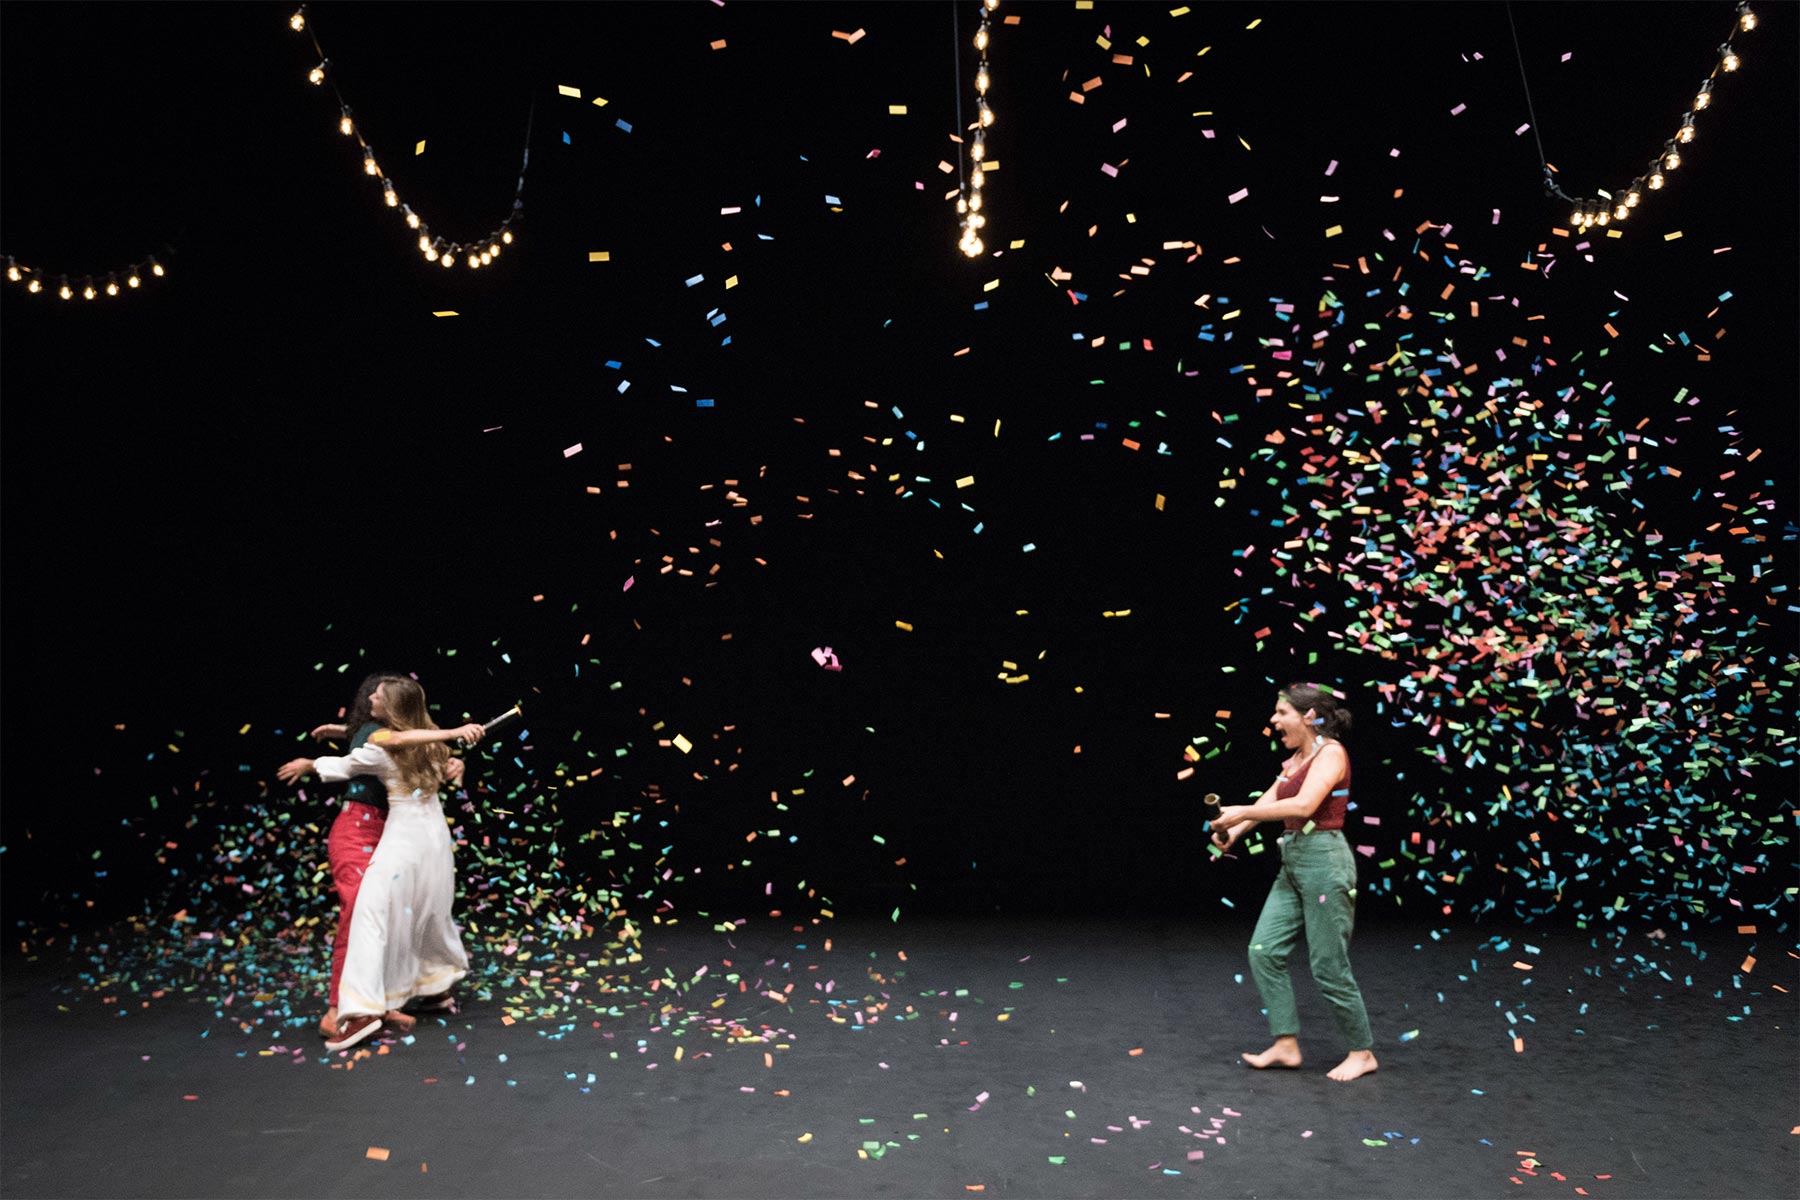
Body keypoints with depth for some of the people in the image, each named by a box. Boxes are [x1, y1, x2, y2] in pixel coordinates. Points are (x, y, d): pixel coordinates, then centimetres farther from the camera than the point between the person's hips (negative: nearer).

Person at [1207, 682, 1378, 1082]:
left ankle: (1362, 1052, 17)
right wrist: (1234, 830, -9)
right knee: (1264, 952, 5)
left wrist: (1242, 812, -21)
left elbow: (1303, 805, -25)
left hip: (1324, 861, -9)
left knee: (1329, 967, 0)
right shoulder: (1295, 760, 15)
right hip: (1293, 863, 9)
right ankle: (1286, 1044, 14)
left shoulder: (1331, 753, -11)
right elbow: (1269, 802, 8)